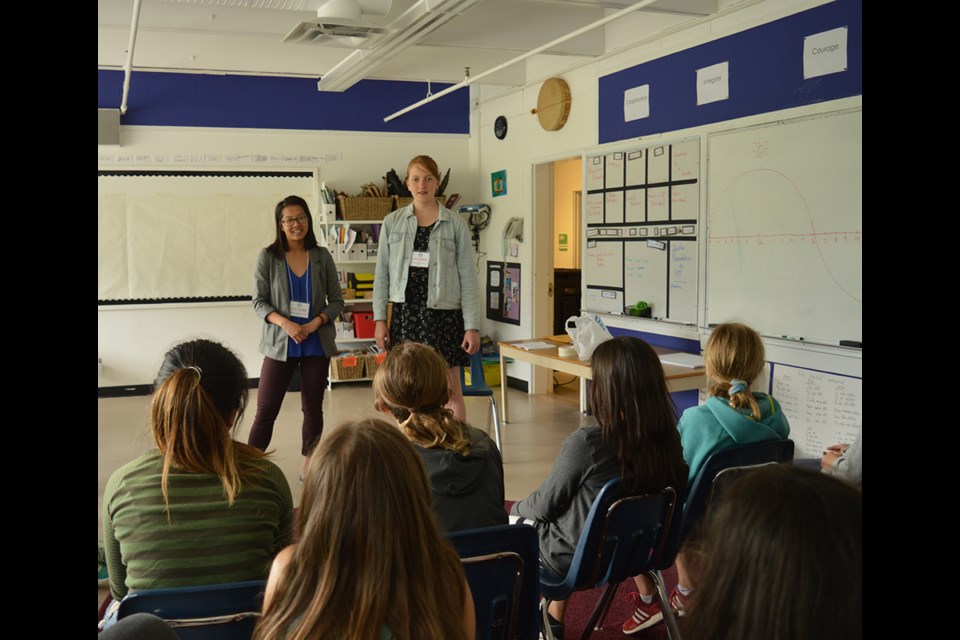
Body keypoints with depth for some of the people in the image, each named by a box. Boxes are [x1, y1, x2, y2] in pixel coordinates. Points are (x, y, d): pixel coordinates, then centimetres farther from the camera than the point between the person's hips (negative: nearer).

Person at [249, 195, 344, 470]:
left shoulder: (321, 256, 2)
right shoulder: (268, 257, -2)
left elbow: (336, 300, 5)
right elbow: (259, 301, -3)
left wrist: (316, 322, -13)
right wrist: (286, 323, -18)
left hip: (316, 344, 2)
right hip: (280, 344, -2)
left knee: (313, 408, 11)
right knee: (265, 411, -2)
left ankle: (308, 466, 24)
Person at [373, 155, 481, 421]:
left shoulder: (455, 224, 0)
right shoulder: (392, 222, 6)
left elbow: (468, 278, -1)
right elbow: (382, 274, 7)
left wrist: (472, 327, -7)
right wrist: (379, 319, 1)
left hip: (443, 313, -2)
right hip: (405, 312, 2)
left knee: (450, 391, 2)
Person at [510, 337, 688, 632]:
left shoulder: (586, 443, -32)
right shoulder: (668, 438, -15)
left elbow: (545, 505, -16)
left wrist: (517, 508, 7)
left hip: (579, 558, -5)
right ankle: (554, 618, 35)